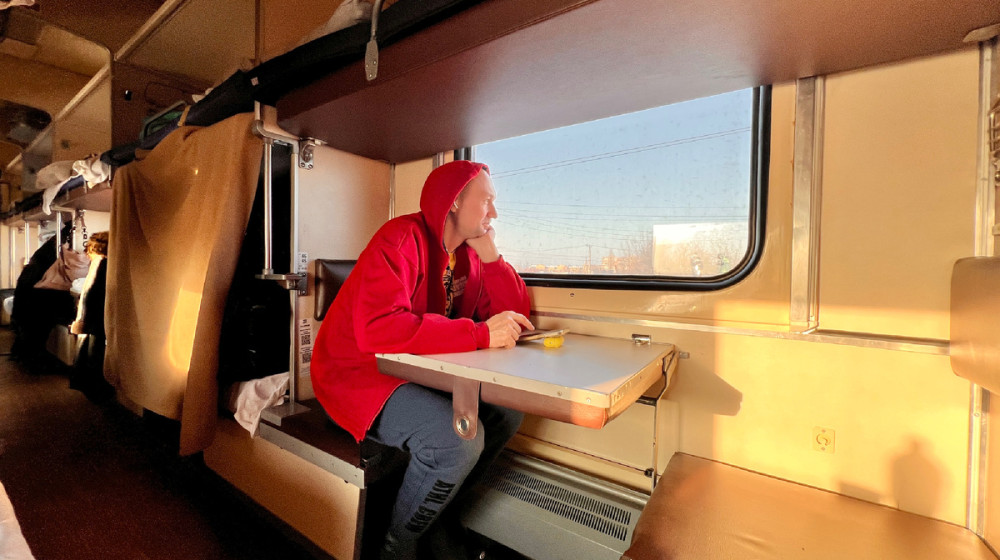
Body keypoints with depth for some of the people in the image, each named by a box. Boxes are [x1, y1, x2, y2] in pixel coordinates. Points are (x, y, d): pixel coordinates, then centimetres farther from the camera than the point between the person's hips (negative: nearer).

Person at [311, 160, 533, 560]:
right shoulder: (404, 238, -20)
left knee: (507, 410, -4)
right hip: (360, 374, -8)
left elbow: (513, 315, 5)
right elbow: (378, 328, -34)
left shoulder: (468, 253, 6)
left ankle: (440, 516, 16)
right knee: (459, 438, -28)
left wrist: (490, 255, -8)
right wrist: (480, 335, -32)